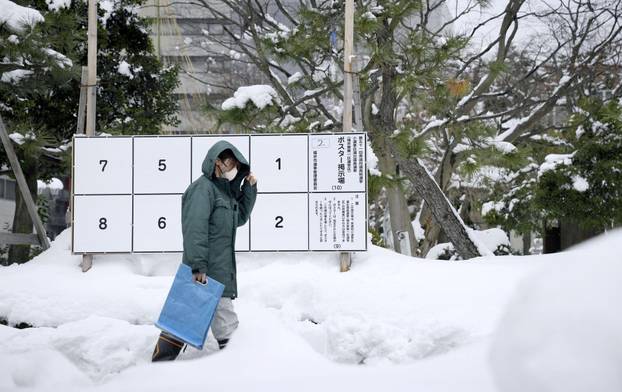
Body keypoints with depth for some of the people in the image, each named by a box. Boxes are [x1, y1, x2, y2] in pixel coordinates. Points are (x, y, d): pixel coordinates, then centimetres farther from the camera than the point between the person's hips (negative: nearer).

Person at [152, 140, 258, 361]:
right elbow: (195, 228, -20)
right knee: (226, 326, -6)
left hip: (220, 271, 10)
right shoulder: (203, 188, -11)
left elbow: (239, 217, 29)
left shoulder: (223, 190, 19)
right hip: (207, 273, -10)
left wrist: (250, 189, 18)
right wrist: (198, 266, -26)